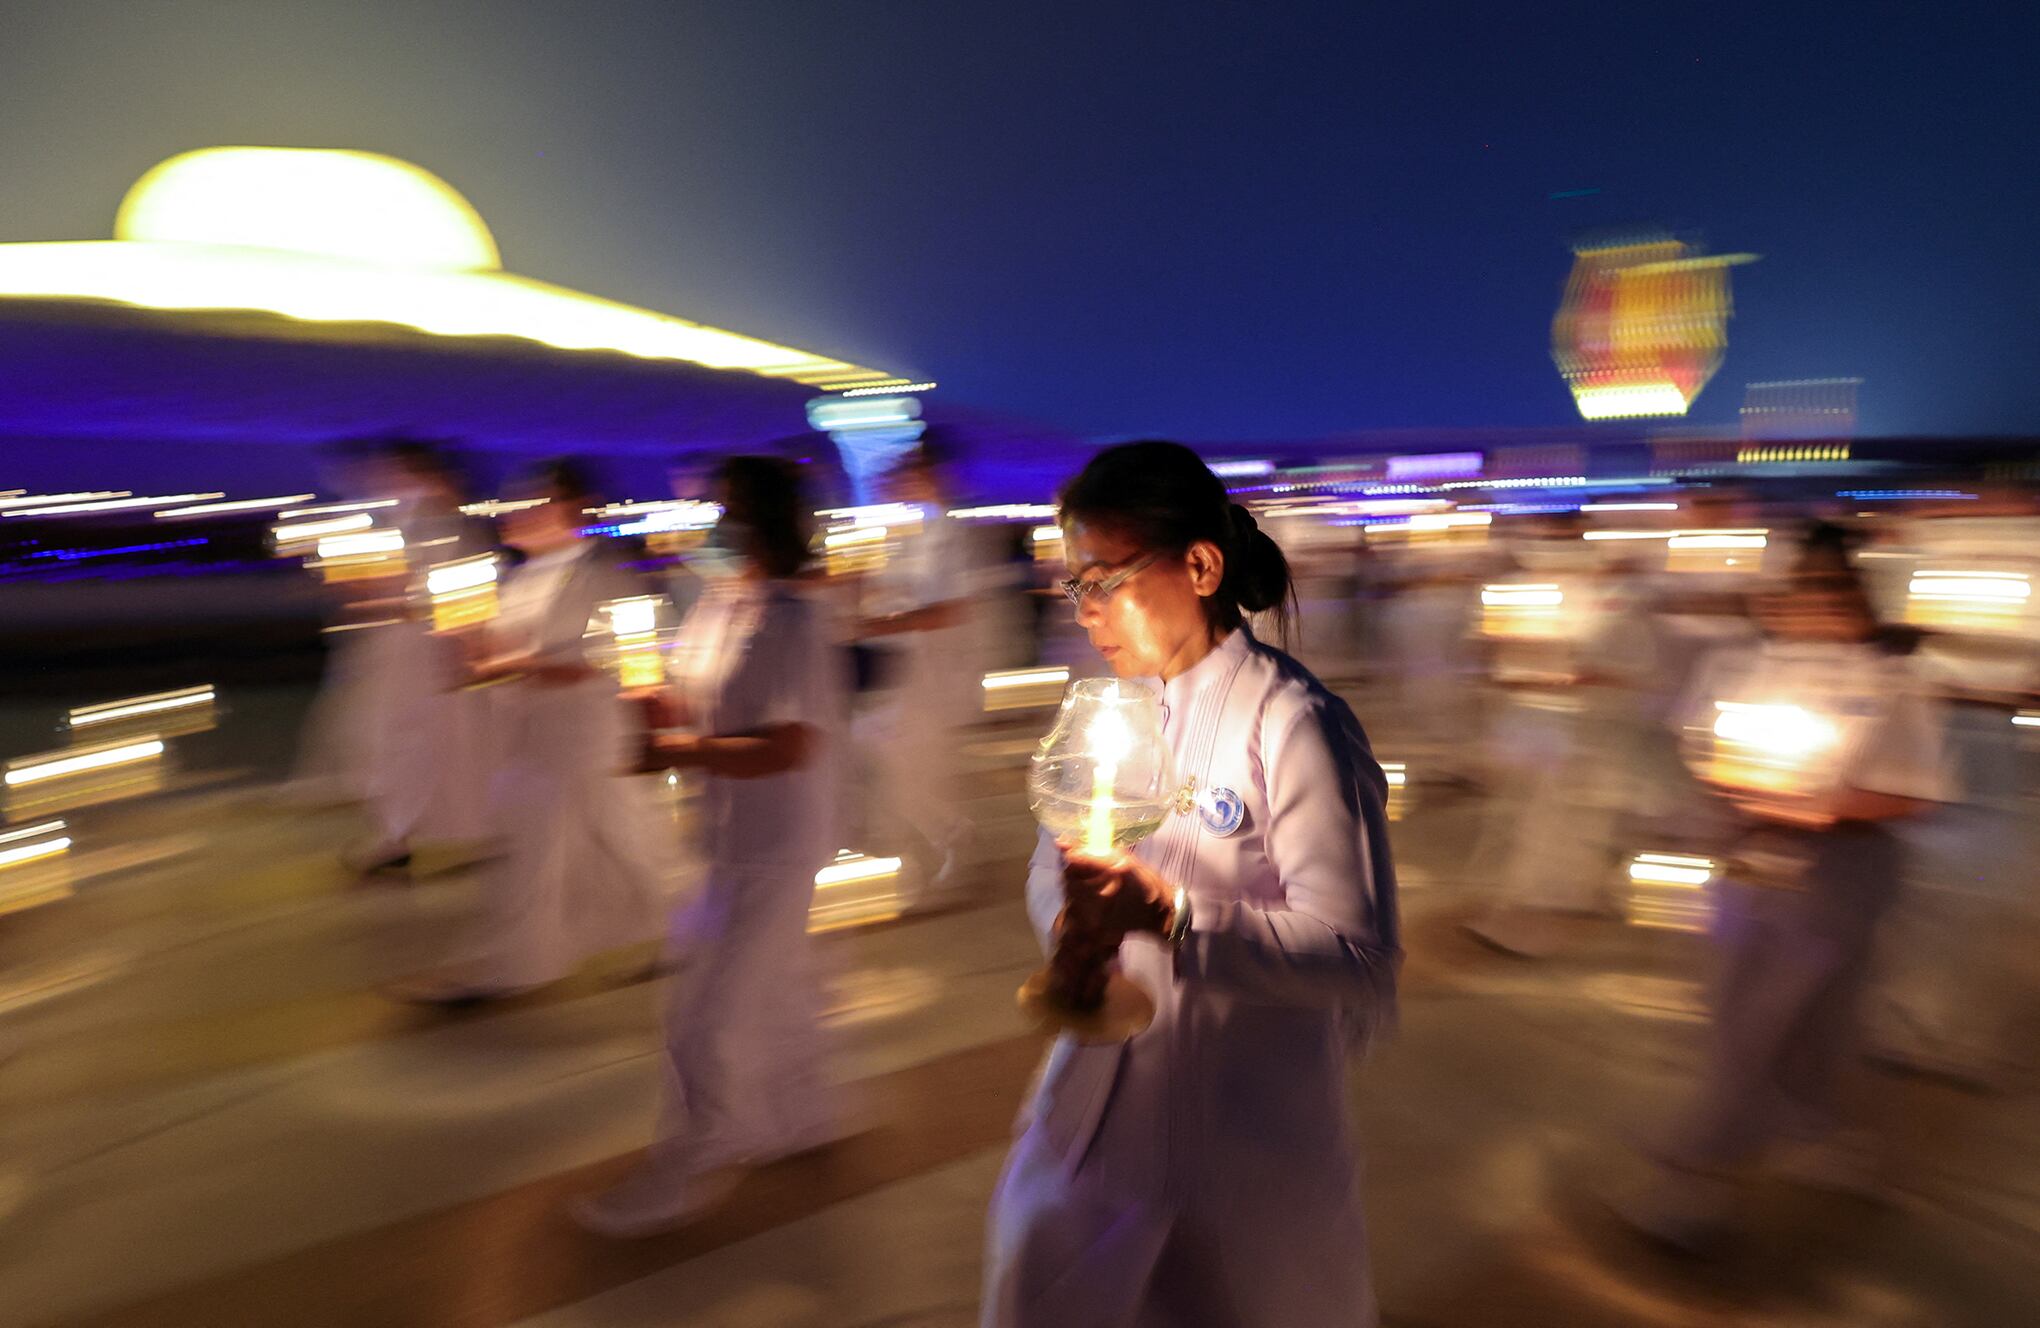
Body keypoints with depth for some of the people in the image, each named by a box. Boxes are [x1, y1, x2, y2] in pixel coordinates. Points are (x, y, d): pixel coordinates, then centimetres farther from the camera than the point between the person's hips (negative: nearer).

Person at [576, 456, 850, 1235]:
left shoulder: (795, 625, -22)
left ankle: (687, 1171, 20)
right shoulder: (717, 601, 5)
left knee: (708, 1010, 1)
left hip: (776, 843, -9)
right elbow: (696, 701, 14)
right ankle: (801, 1114, 43)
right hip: (732, 834, 9)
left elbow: (790, 749, -26)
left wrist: (681, 753, -19)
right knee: (772, 981, 23)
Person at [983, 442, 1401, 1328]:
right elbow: (1051, 866, 11)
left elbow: (1361, 956, -22)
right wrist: (1079, 919, -12)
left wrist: (1170, 915, -31)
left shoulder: (1294, 725, -18)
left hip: (1247, 1134, -5)